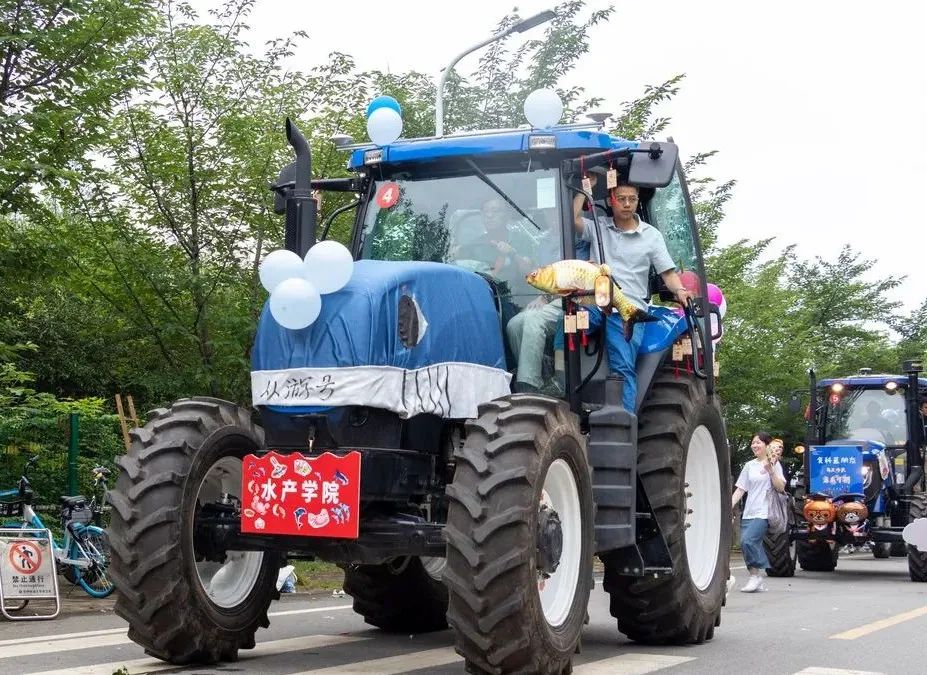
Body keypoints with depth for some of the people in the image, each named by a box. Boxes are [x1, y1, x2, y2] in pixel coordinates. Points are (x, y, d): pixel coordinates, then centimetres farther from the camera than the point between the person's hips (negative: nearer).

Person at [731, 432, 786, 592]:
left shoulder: (774, 464, 4)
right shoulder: (749, 466, 15)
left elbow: (781, 487, -3)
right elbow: (740, 490, 13)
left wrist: (770, 470, -14)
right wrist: (728, 507, 3)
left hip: (763, 513, -6)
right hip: (748, 513, 6)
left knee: (748, 540, -22)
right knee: (745, 544, 0)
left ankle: (755, 575, -8)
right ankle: (758, 582, 11)